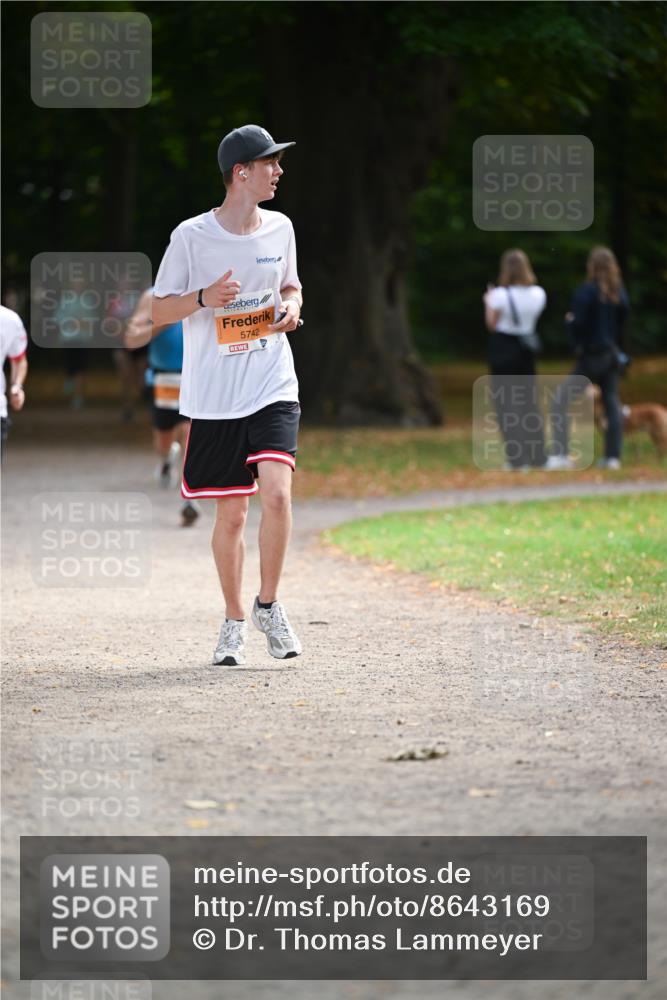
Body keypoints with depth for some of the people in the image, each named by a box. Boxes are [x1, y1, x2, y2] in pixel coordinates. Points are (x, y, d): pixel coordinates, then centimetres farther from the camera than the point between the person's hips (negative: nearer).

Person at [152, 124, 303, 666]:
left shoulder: (280, 229, 6)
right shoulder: (191, 236, -6)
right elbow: (159, 310, 0)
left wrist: (291, 306, 0)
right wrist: (204, 297, -18)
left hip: (273, 387, 2)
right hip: (214, 397, -2)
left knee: (277, 493, -18)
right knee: (231, 514, 4)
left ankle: (269, 605, -1)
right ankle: (234, 620, 23)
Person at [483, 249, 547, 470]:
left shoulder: (500, 295, -17)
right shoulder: (538, 294, -2)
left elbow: (492, 324, -9)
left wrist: (489, 303, 7)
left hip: (503, 347, -5)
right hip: (526, 348, 5)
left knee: (506, 403, 1)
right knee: (530, 400, 14)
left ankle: (517, 457, -3)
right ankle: (537, 455, 15)